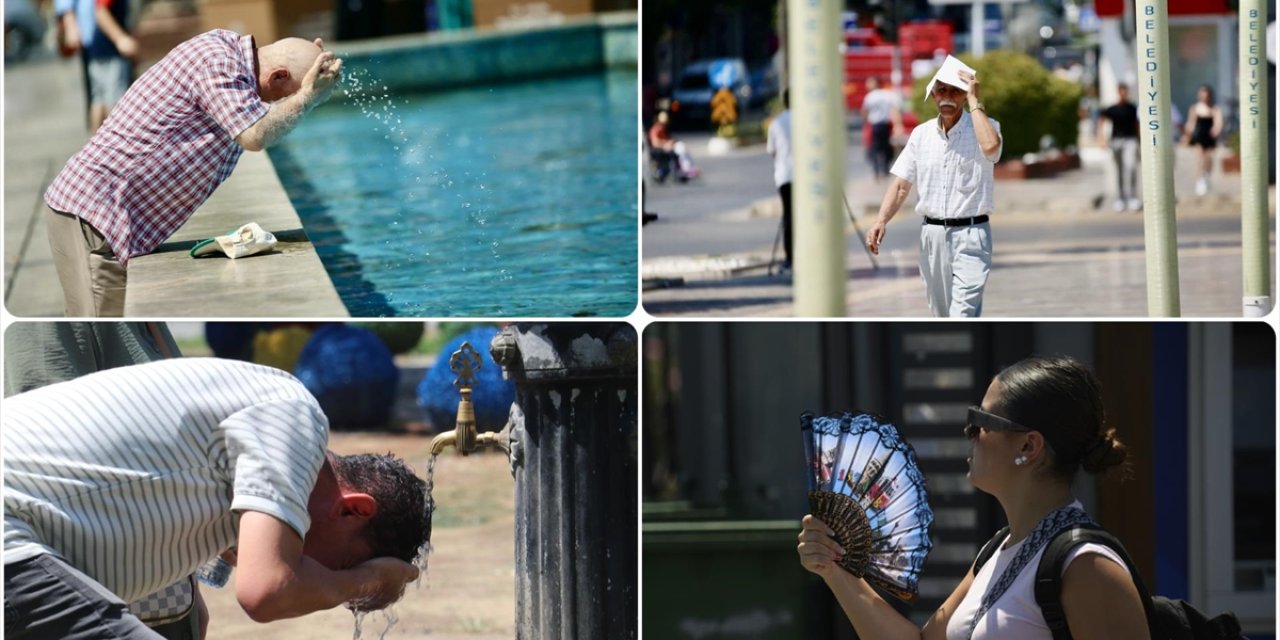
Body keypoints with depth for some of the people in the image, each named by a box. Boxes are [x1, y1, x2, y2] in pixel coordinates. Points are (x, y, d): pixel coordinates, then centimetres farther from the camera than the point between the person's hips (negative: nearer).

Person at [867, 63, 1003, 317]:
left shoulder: (984, 126, -4)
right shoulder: (921, 134, 9)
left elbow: (990, 146, -29)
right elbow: (901, 185, 10)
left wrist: (974, 100, -19)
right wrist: (881, 221, -6)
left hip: (970, 234, -5)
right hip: (932, 235, 5)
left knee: (964, 314, -17)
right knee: (942, 314, 13)